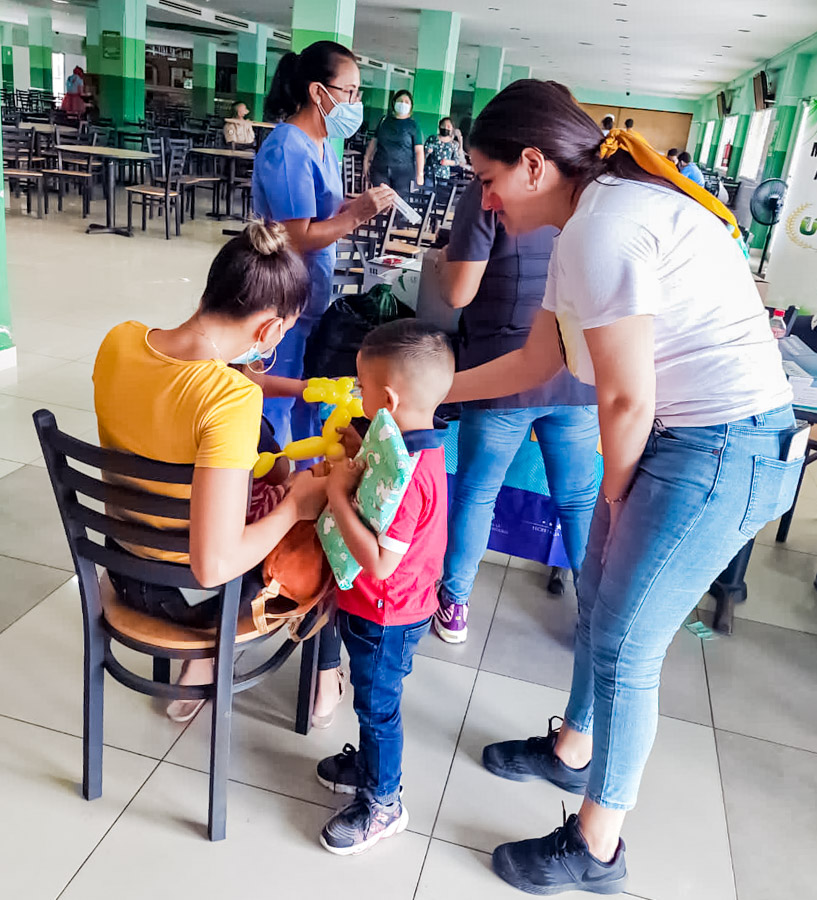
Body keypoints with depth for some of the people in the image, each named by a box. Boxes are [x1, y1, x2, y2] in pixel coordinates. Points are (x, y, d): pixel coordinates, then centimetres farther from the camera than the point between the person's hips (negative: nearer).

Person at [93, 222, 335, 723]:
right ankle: (327, 673, 41)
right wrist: (295, 506, -22)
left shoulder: (118, 342, -14)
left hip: (125, 571, 6)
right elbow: (215, 566, -36)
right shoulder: (233, 400, -35)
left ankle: (199, 668, 36)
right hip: (196, 597, -6)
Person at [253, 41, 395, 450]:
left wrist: (360, 205, 0)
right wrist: (356, 214, -19)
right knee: (276, 405, 2)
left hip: (313, 298, 10)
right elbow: (298, 237, -22)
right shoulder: (287, 149, -20)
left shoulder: (322, 145, 11)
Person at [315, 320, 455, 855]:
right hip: (388, 609, 9)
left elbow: (379, 563, -35)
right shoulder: (421, 446, -3)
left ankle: (383, 803, 33)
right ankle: (370, 765, 51)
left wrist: (338, 497, -30)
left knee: (378, 705, 12)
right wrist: (363, 456, 1)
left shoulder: (408, 474, -35)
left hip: (385, 618, -9)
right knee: (374, 699, 28)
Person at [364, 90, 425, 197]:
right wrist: (366, 160, 10)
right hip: (380, 169, 3)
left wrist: (420, 174, -9)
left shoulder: (413, 126, 3)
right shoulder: (385, 120, 13)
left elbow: (419, 151, -2)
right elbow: (374, 141, 17)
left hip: (403, 172, -3)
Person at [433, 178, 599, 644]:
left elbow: (459, 294, -11)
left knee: (476, 494, 12)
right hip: (580, 376, 4)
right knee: (580, 499, 16)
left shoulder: (487, 194, -10)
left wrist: (448, 258, 8)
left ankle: (454, 603, 25)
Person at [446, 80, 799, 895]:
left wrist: (613, 492, -2)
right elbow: (534, 363, 18)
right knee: (597, 602, 21)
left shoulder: (603, 228, -20)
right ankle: (571, 750, 45)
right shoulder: (590, 223, 12)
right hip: (678, 438, 10)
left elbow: (626, 398, -19)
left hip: (720, 451, -10)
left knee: (623, 647, 0)